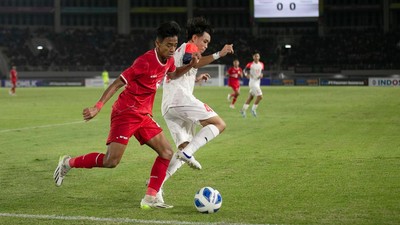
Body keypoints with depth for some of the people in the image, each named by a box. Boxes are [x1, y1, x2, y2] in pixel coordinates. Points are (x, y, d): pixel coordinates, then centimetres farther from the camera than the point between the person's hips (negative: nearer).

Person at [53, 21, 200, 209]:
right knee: (111, 162, -14)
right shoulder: (145, 62, -21)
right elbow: (117, 84, -19)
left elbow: (172, 75, 29)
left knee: (167, 153, -2)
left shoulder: (168, 60, 4)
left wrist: (190, 65, 11)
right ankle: (68, 163, 8)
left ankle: (149, 199, -1)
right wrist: (98, 107, -26)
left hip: (143, 116, 8)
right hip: (125, 114, -8)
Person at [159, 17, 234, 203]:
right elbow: (193, 62, -19)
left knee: (185, 146, 8)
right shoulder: (188, 47, 5)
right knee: (219, 124, -9)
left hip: (167, 107, 9)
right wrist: (218, 55, -25)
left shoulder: (178, 51, 34)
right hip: (181, 98, -9)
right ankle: (187, 152, -26)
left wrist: (195, 79, 42)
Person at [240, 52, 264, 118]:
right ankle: (253, 109, 2)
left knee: (250, 97, 13)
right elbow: (245, 70, 3)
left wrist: (261, 75, -3)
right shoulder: (250, 64, -10)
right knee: (260, 96, -15)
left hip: (257, 82, 7)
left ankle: (243, 110, 24)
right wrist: (247, 74, -18)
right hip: (252, 82, -7)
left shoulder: (261, 64, 6)